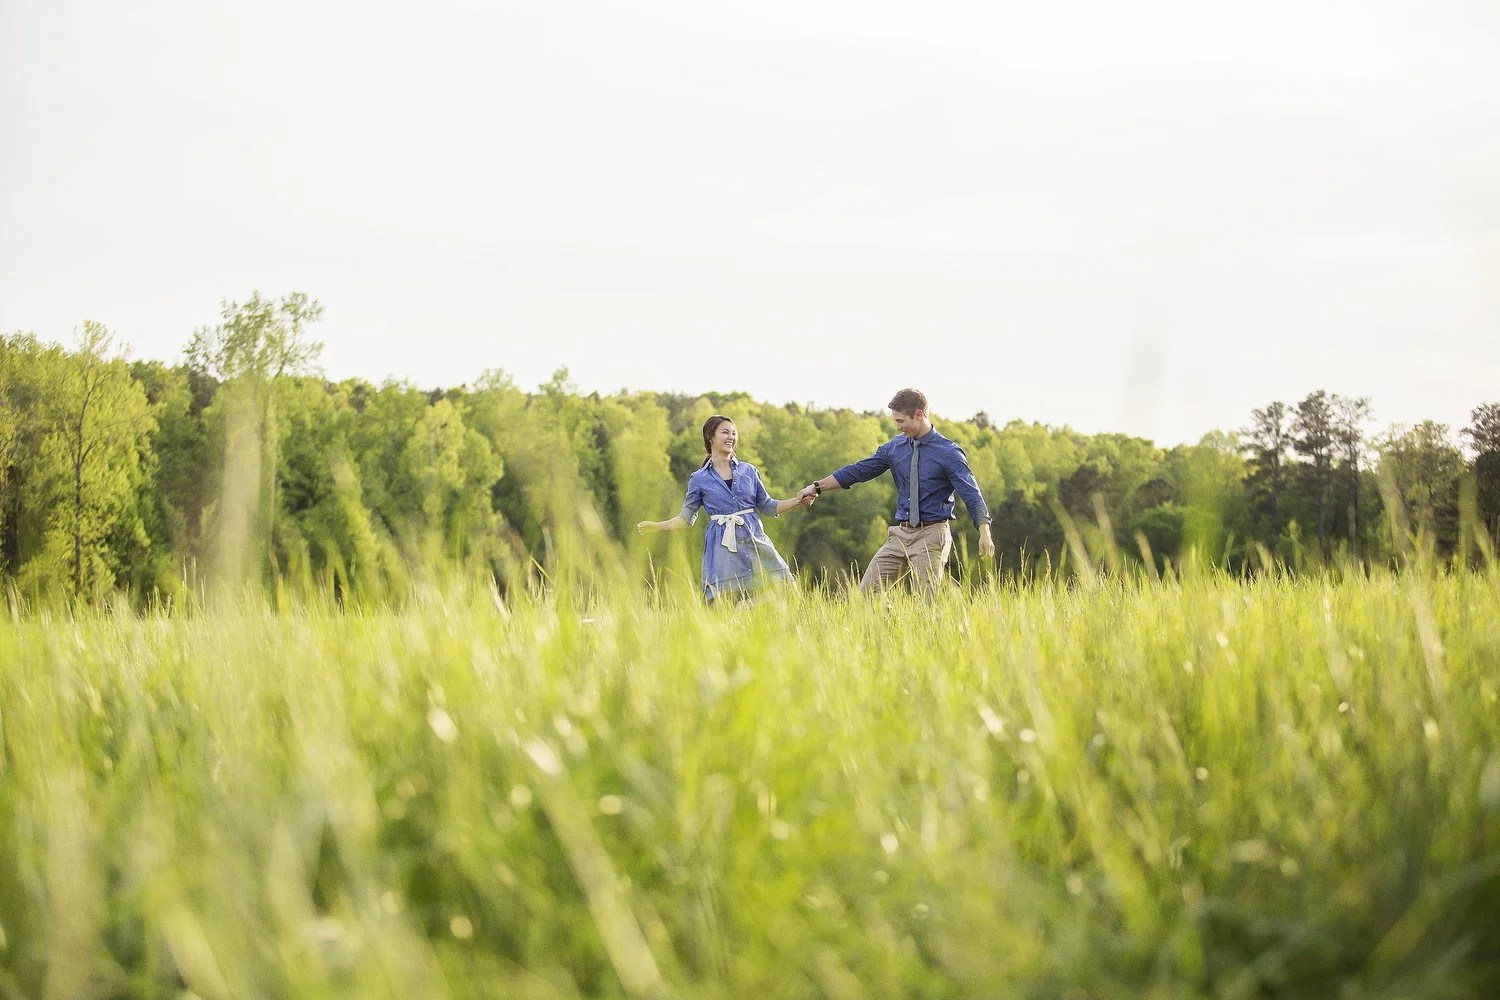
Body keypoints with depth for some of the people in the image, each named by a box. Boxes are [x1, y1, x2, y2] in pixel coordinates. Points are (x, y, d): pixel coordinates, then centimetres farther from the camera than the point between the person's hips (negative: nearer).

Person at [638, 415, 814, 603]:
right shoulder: (699, 479, 3)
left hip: (753, 540, 3)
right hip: (722, 546, -3)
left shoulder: (749, 471, 9)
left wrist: (798, 501, 8)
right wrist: (656, 526, -2)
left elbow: (767, 507, 17)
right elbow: (687, 517, 9)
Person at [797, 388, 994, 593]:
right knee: (866, 593, 0)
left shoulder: (949, 453, -8)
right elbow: (858, 471, 17)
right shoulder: (894, 447, 9)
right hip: (900, 535, 6)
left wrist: (985, 533, -30)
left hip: (930, 536, -6)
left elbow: (971, 494, -16)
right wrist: (817, 487, 17)